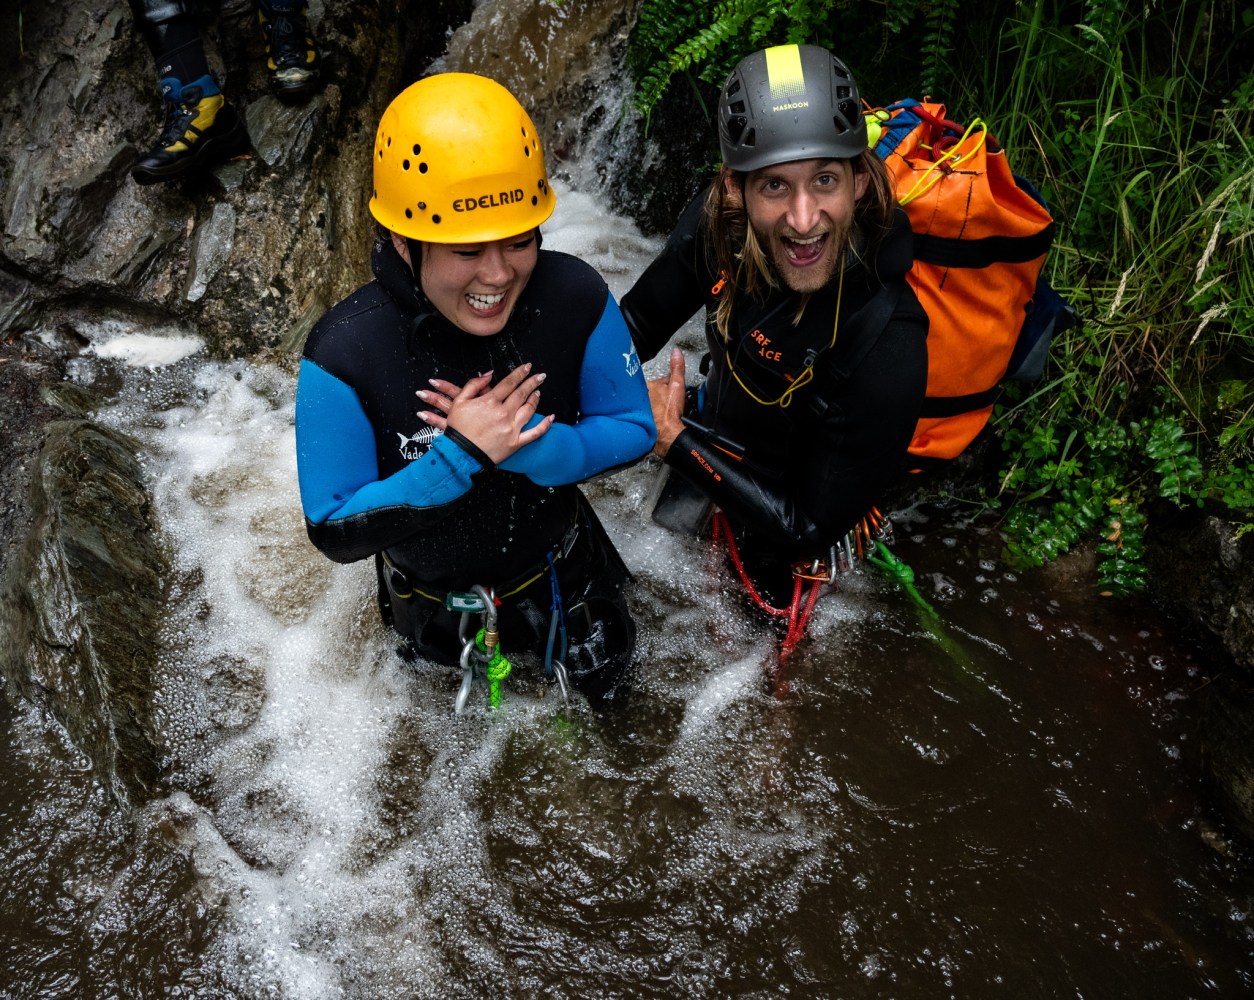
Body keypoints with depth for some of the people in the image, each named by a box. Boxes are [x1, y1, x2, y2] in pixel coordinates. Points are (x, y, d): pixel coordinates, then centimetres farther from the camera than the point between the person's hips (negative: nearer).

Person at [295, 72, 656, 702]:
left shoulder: (577, 300, -30)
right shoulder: (343, 355, -36)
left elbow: (634, 431, -18)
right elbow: (336, 532, -29)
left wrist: (525, 444, -37)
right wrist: (458, 456, -42)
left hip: (559, 574, 1)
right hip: (433, 599, -1)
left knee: (603, 681, 31)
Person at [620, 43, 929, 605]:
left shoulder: (888, 353, -41)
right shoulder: (715, 223, -27)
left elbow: (808, 530, -31)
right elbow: (640, 320, -9)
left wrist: (674, 441, -36)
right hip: (711, 422, 4)